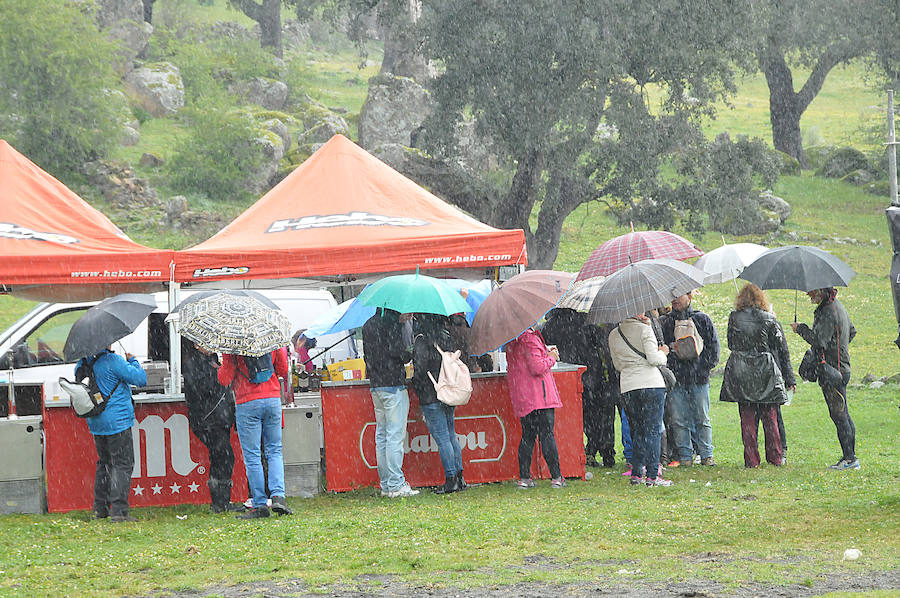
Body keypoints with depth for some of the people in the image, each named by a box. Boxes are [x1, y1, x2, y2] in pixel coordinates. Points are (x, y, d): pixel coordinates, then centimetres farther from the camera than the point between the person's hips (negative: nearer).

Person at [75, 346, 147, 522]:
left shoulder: (82, 364, 7)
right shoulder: (112, 361, -16)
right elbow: (141, 379, -14)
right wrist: (132, 361, 5)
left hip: (95, 422, 7)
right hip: (117, 421, -7)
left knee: (105, 463, 19)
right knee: (122, 464, -4)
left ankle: (100, 509, 19)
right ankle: (118, 511, -11)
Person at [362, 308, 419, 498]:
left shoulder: (368, 325, 14)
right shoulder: (392, 322, -12)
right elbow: (397, 352, -17)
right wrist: (411, 354, 2)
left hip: (375, 386, 8)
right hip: (393, 384, -8)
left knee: (381, 436, 11)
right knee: (395, 435, -7)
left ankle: (386, 484, 13)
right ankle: (396, 484, -9)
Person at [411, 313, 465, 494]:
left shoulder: (421, 340, -14)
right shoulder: (448, 337, 6)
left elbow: (420, 369, -18)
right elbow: (463, 351, 18)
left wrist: (415, 382, 1)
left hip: (430, 397, -7)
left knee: (442, 438, -4)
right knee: (451, 435, 14)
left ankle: (451, 479, -4)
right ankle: (459, 477, 16)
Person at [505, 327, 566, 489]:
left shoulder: (511, 342, 11)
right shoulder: (529, 338, -16)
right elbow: (537, 367, -21)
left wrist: (546, 353, 15)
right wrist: (551, 357, -4)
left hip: (520, 397, 8)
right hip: (538, 394, -8)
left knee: (528, 436, 12)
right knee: (547, 434, -4)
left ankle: (524, 477, 8)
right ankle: (556, 477, -2)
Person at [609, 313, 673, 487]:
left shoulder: (613, 335, 11)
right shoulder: (644, 329, -5)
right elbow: (654, 359, -12)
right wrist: (662, 352, 8)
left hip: (627, 386, 5)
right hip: (651, 382, -5)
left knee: (637, 431, 13)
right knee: (652, 430, -2)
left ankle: (636, 474, 8)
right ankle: (652, 475, -5)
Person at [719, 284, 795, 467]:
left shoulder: (734, 318, -3)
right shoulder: (769, 320, -4)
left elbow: (731, 344, 9)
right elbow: (782, 350, 0)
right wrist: (789, 378, 6)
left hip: (740, 375, 0)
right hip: (766, 375, 0)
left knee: (747, 418, 5)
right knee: (769, 417, 10)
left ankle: (751, 459, 3)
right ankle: (775, 457, 14)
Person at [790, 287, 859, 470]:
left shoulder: (828, 312, -18)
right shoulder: (838, 306, 15)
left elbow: (818, 340, -24)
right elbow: (852, 331, 27)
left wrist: (800, 328, -10)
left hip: (833, 370, -10)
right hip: (842, 367, 10)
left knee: (839, 415, -8)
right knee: (842, 415, 11)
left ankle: (850, 458, -7)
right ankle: (850, 456, 14)